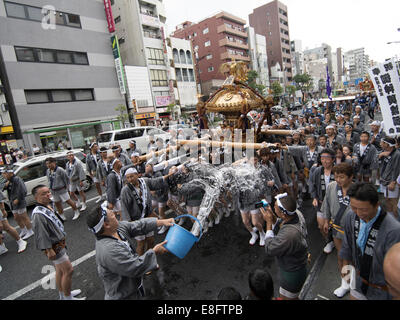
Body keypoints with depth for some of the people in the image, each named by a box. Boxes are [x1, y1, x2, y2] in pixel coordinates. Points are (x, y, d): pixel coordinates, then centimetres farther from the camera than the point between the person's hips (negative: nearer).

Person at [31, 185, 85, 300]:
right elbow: (41, 235, -26)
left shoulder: (48, 206, 2)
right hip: (54, 247, -9)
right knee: (68, 270, 0)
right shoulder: (38, 214, -27)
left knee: (60, 270, 22)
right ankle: (68, 297, 19)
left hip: (59, 243, 9)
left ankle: (62, 295, 39)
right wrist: (49, 250, -23)